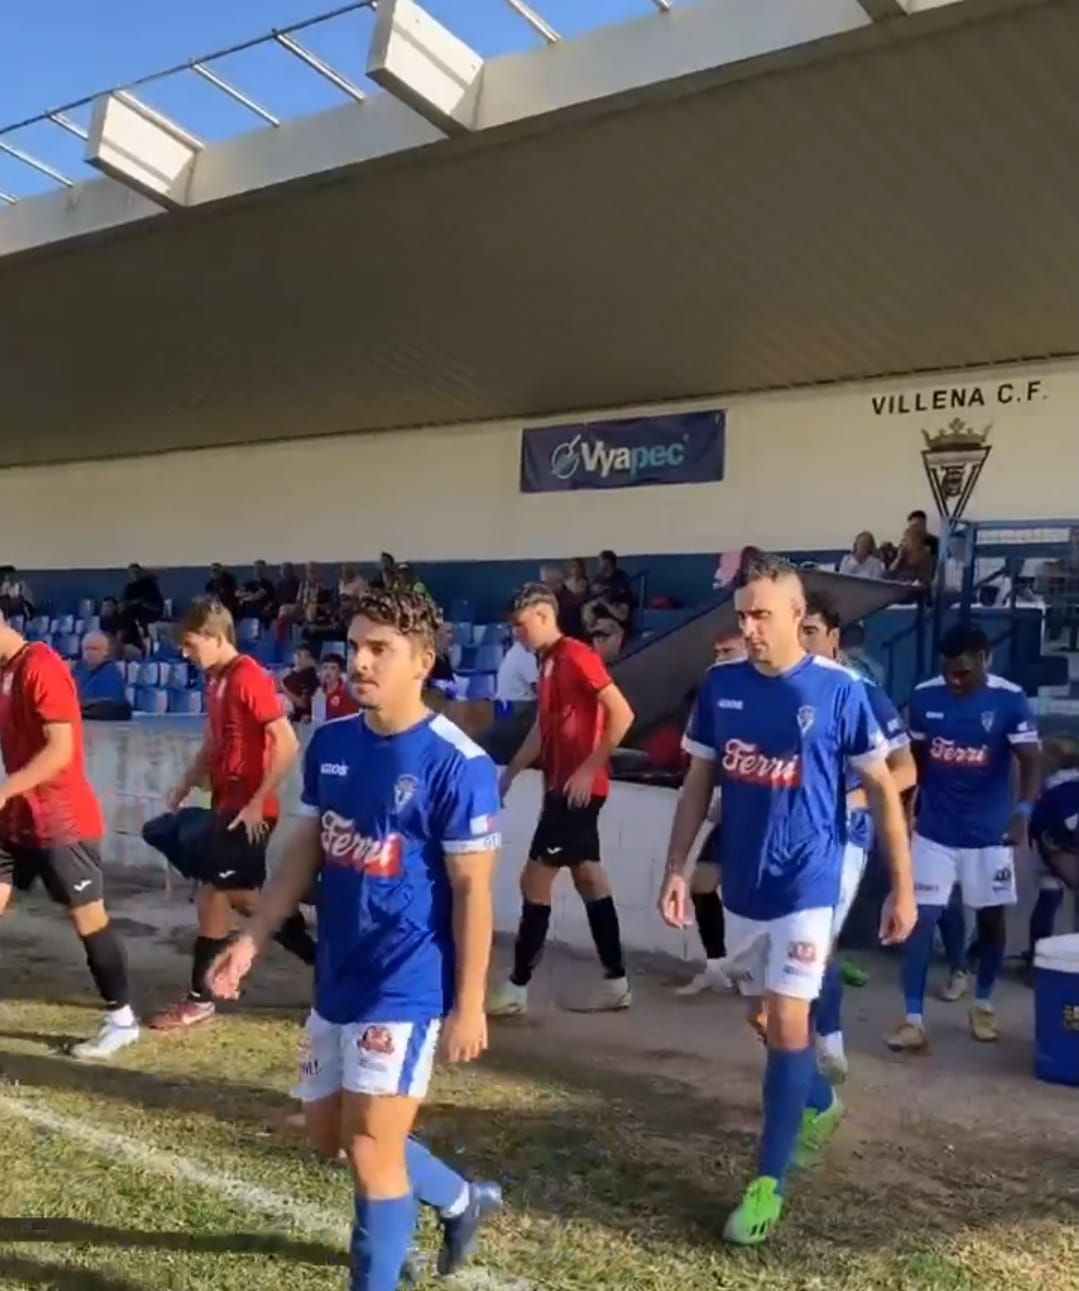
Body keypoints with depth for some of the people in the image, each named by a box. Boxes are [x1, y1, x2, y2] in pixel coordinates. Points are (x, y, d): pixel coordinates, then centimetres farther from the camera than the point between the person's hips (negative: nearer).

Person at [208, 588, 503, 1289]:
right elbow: (305, 851, 10)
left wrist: (469, 1004, -13)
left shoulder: (457, 763, -18)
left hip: (406, 987, -8)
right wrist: (254, 938, 2)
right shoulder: (329, 742, 2)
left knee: (370, 1149, -1)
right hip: (336, 979, 8)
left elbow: (473, 891, -14)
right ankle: (463, 1200, 42)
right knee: (330, 1133, 20)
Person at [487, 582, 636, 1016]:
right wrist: (508, 775, 20)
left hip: (578, 789, -9)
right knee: (589, 879, 12)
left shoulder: (576, 656, -14)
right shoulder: (547, 662, 13)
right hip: (561, 787, 9)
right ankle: (615, 981, 20)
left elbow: (622, 714, -19)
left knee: (534, 880, -4)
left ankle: (517, 986, 6)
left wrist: (589, 769, -20)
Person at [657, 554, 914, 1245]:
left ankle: (769, 1182, 10)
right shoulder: (720, 684, -2)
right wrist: (677, 868, 2)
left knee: (788, 1023, -5)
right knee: (765, 1018, 19)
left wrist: (903, 888, -4)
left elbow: (883, 790, -5)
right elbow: (698, 782, 6)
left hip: (806, 887, -5)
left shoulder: (840, 691, -13)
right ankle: (820, 1102, 47)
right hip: (741, 886, 5)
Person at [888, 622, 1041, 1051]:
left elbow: (1031, 762, -16)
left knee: (991, 919, 13)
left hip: (989, 834, -1)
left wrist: (1022, 812, -33)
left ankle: (983, 1004, 33)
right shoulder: (924, 697, -5)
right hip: (934, 832, 1)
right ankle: (913, 1019, -1)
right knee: (921, 920, -5)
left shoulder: (1010, 700, -12)